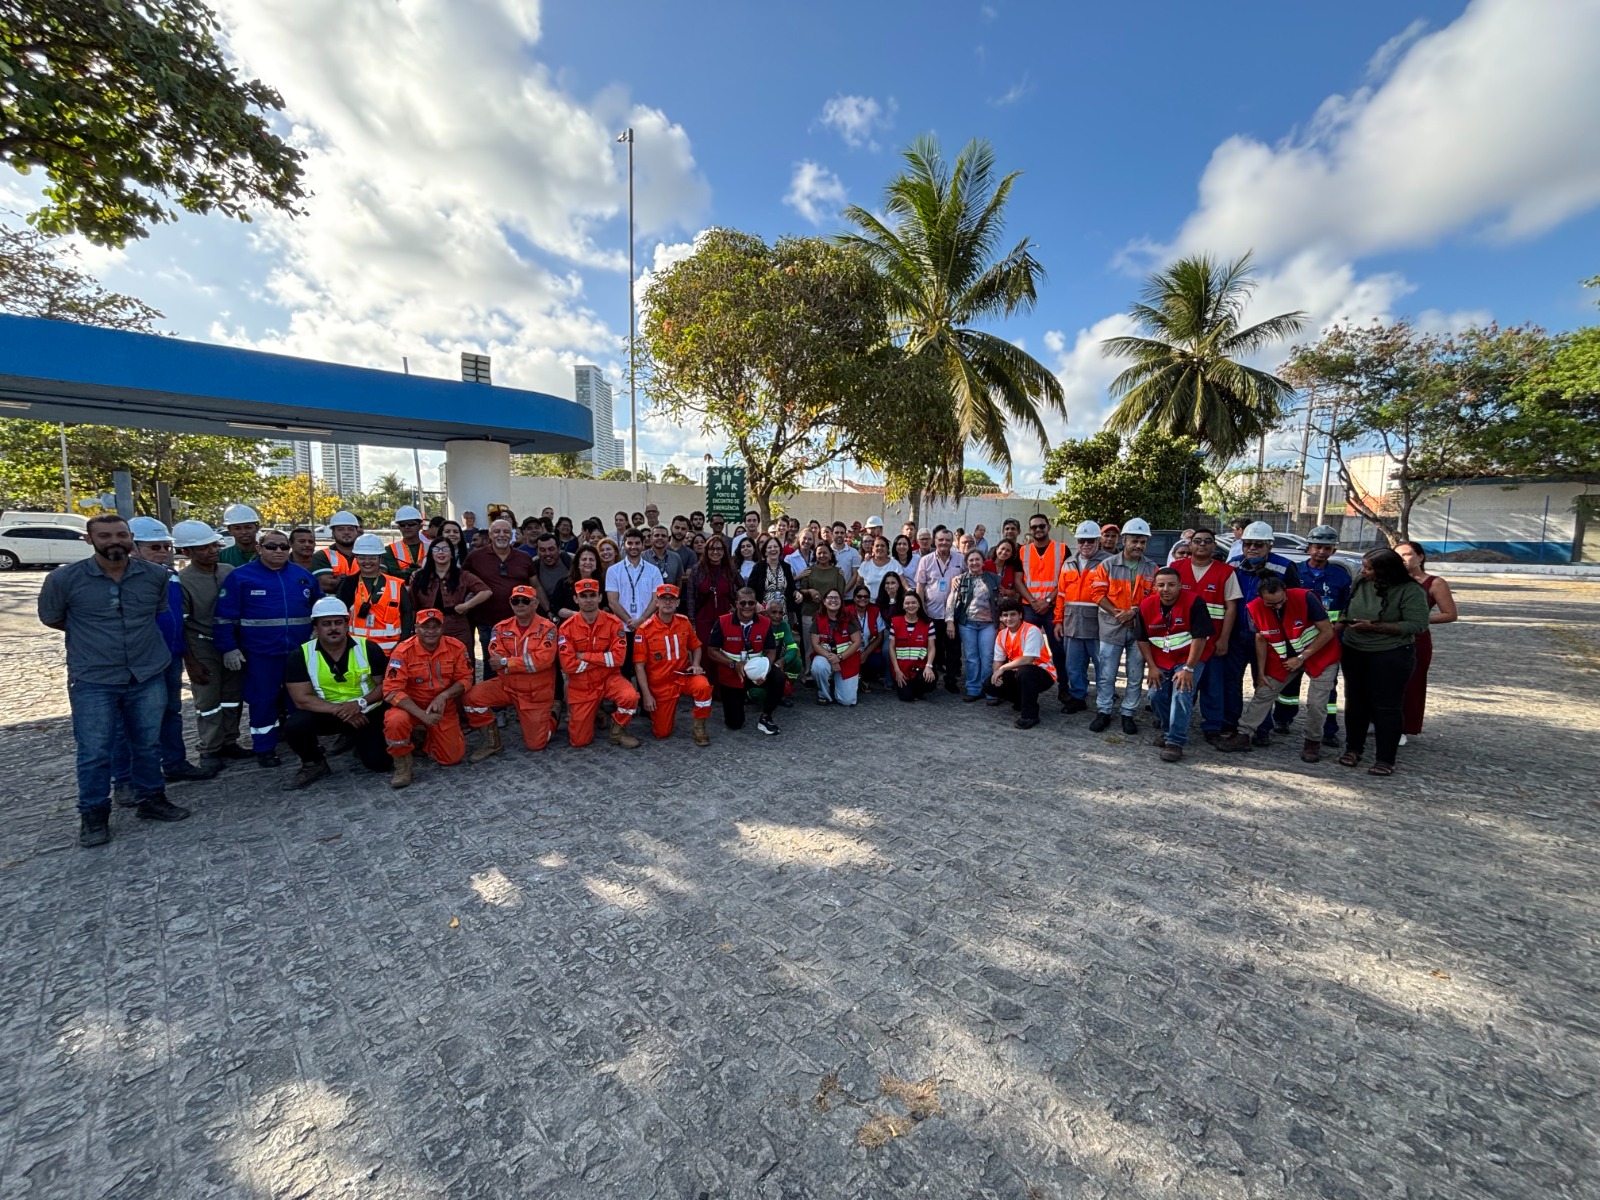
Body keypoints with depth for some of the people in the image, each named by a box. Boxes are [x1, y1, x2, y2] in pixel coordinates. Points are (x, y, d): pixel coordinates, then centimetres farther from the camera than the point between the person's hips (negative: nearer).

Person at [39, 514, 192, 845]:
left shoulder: (156, 575, -2)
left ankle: (150, 799, 28)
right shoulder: (64, 578, -8)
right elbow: (51, 618, 8)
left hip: (148, 676, 2)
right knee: (94, 752, 4)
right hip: (92, 681, -2)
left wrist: (138, 630, 11)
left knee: (148, 744, 13)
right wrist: (91, 632, 10)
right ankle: (93, 815, 20)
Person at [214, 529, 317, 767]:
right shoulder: (240, 576, -3)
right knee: (263, 701, 6)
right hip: (260, 654, -3)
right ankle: (264, 749, 19)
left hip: (300, 652, 3)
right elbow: (224, 617, -3)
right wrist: (229, 648, -8)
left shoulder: (304, 575, 8)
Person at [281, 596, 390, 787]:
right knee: (294, 726, -32)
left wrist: (360, 703, -23)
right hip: (325, 713, 0)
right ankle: (314, 764, 1)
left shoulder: (369, 649, -12)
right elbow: (302, 699, -15)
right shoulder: (299, 656, -12)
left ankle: (356, 739, 29)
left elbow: (384, 684, -6)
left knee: (380, 763, -8)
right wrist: (339, 709, -24)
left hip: (365, 713, 0)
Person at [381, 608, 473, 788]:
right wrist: (422, 715, -33)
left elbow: (465, 679, -5)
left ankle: (427, 741, 34)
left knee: (452, 758, -2)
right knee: (395, 721, -37)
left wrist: (444, 696, -25)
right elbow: (392, 690, -23)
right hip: (410, 705, -2)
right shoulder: (403, 651, -20)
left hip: (444, 707, 2)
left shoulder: (456, 647, -12)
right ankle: (403, 764, -7)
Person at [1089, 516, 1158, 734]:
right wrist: (1117, 613, -15)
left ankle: (1128, 714, 20)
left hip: (1140, 628, 2)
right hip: (1112, 627, -1)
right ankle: (1103, 712, 14)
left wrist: (1135, 611, -15)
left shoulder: (1152, 569, 5)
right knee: (1106, 674, 3)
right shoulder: (1107, 565, 0)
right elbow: (1098, 593, -5)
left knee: (1136, 676, 8)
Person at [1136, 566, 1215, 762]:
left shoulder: (1194, 603, -19)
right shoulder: (1146, 605, -7)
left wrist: (1188, 669, -20)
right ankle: (1168, 728, 26)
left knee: (1181, 694, -20)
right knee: (1156, 695, -4)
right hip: (1160, 660, 4)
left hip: (1190, 659, -4)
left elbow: (1200, 638, -19)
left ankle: (1175, 742, -10)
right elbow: (1141, 639, 1)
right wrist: (1151, 667, -4)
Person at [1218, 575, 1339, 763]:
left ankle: (1312, 743, 16)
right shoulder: (1256, 608, -15)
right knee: (1263, 693, 2)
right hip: (1284, 658, 3)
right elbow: (1261, 640, -2)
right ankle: (1244, 735, 9)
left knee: (1316, 702, -6)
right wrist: (1261, 672, 0)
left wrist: (1301, 658, -19)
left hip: (1320, 655, -3)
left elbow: (1327, 632, -19)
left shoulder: (1305, 599, -26)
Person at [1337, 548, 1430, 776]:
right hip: (1354, 653, 5)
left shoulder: (1411, 590, -13)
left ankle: (1386, 760, 8)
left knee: (1387, 707, 0)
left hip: (1391, 656, -5)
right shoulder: (1360, 584, 1)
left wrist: (1374, 627, -21)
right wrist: (1343, 621, 0)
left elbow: (1418, 625, -17)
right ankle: (1353, 748, 25)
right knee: (1355, 702, 12)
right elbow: (1347, 610, 17)